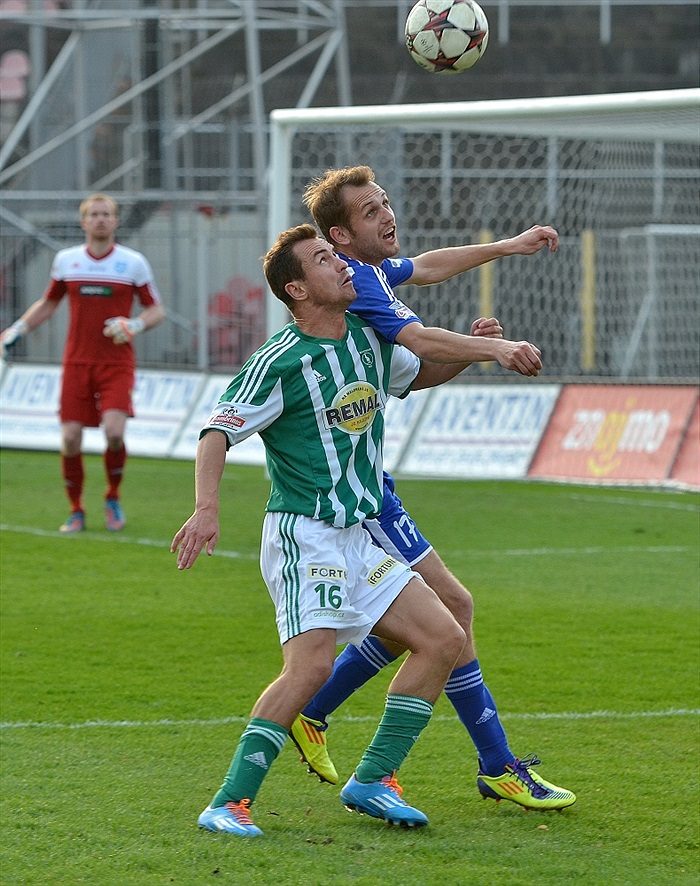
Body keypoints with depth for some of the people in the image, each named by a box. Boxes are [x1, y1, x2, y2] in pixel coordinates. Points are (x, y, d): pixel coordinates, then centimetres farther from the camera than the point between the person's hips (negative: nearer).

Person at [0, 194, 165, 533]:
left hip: (117, 363, -2)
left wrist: (135, 325, -16)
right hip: (77, 362, 2)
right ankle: (76, 511, 13)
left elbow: (156, 310, 5)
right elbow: (48, 303, 21)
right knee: (70, 438, -7)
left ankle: (113, 498, 6)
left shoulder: (134, 263, 0)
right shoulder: (66, 260, 6)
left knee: (114, 432, -20)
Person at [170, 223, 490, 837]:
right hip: (304, 537, -8)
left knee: (443, 639, 1)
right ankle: (230, 803, -19)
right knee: (311, 665, -23)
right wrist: (207, 508, -32)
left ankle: (372, 780, 6)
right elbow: (218, 433, -17)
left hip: (360, 540, 8)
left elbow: (419, 374, 31)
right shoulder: (280, 362, -12)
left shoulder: (367, 338, 11)